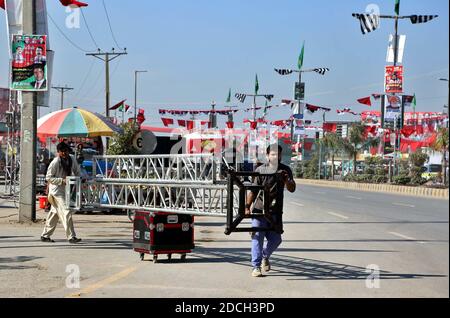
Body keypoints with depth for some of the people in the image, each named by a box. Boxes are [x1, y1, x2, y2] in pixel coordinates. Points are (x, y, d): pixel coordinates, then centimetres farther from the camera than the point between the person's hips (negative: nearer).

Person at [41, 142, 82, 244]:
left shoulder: (72, 160, 3)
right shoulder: (55, 162, -15)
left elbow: (77, 172, 17)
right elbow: (48, 178, -12)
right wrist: (62, 180, -20)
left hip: (65, 189, 7)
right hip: (56, 190, -7)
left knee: (54, 213, 14)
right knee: (66, 212, -12)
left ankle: (45, 235, 24)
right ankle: (71, 236, -11)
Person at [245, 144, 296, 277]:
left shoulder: (285, 170, 7)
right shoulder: (260, 170, 1)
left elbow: (292, 189, -1)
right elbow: (253, 190, 4)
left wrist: (286, 179, -21)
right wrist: (247, 206, -4)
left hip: (275, 211, 2)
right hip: (259, 209, -2)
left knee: (275, 239, 7)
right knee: (257, 237, -7)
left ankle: (265, 256, 36)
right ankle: (256, 267, -3)